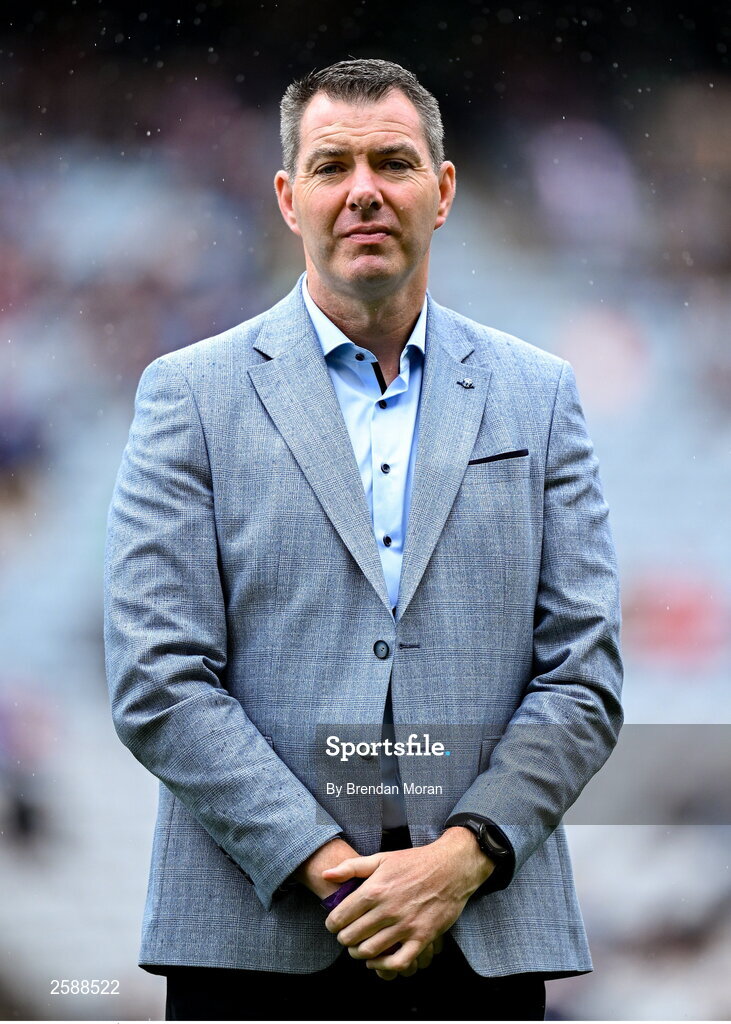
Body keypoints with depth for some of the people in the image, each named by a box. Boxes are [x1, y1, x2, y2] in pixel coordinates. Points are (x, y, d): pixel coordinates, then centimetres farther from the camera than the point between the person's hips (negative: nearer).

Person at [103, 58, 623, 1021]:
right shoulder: (192, 393, 5)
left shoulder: (539, 396, 11)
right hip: (259, 934, -2)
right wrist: (329, 871, -12)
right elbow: (156, 680, -3)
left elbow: (583, 677, 6)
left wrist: (463, 857, -9)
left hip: (487, 940, 2)